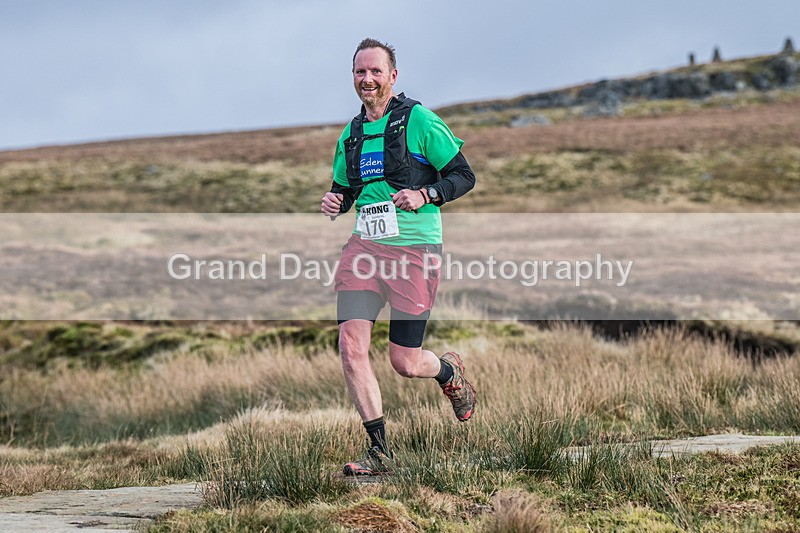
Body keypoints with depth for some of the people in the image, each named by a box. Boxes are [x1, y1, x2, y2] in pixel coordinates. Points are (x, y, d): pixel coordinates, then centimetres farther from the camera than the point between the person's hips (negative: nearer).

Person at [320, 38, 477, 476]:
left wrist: (425, 195, -20)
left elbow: (463, 176, -3)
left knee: (405, 362, -1)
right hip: (364, 244, 5)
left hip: (414, 248, -5)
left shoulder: (418, 120, -4)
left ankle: (449, 372, 36)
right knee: (351, 346, -12)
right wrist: (334, 202, 3)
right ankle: (379, 451, -4)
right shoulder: (351, 134, 14)